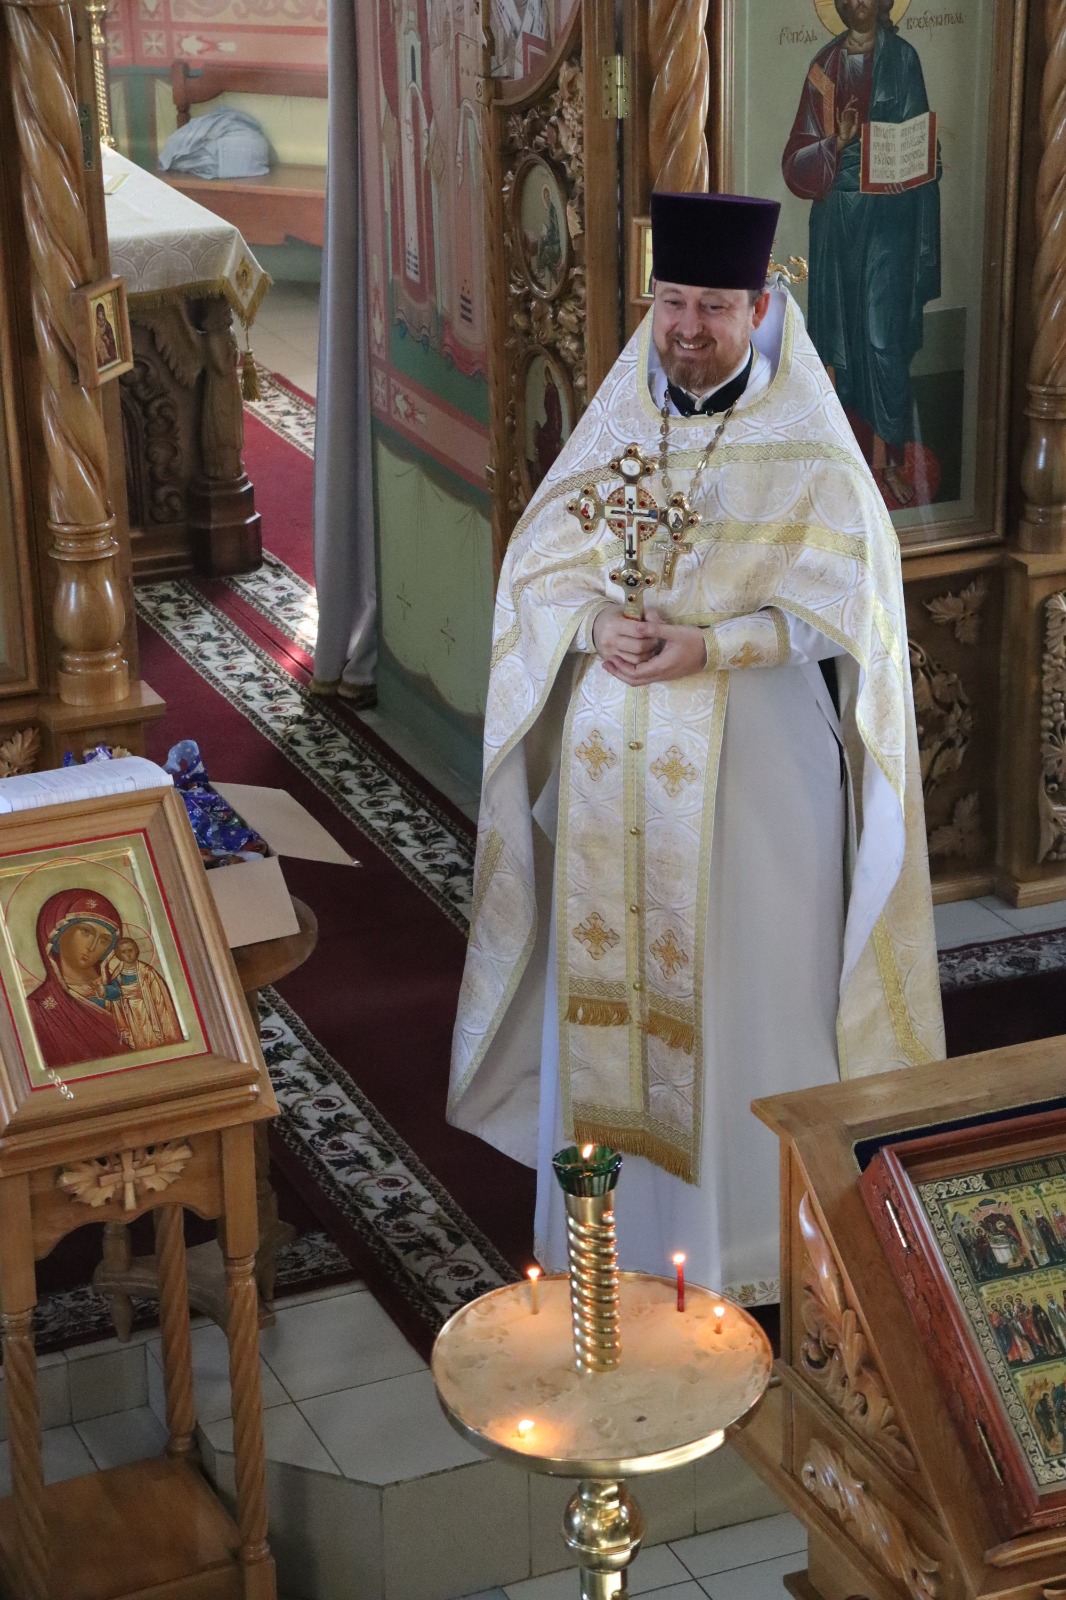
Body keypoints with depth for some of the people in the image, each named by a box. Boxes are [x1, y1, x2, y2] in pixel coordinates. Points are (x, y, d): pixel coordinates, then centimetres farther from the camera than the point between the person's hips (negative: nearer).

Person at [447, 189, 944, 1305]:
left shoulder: (807, 446, -7)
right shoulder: (617, 417, 6)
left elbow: (843, 605, -9)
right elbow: (541, 562, 6)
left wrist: (710, 644, -22)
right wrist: (599, 626, -15)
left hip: (754, 764, -4)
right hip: (614, 763, 4)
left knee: (740, 991, 2)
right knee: (610, 982, 10)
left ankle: (748, 1240, 14)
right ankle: (611, 1219, 23)